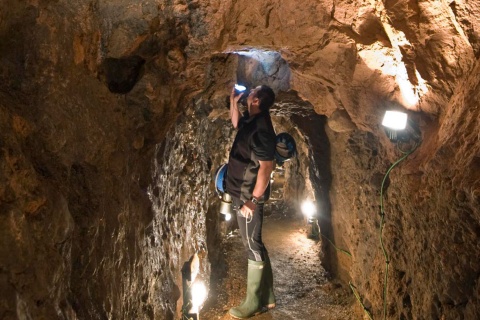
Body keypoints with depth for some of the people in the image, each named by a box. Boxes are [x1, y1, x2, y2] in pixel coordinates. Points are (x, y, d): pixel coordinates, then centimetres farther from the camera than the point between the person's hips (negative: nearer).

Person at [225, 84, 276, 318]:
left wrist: (253, 199, -22)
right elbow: (236, 123, 33)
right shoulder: (251, 121, 8)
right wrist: (233, 102, 21)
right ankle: (266, 297, 26)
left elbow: (266, 167, -24)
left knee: (252, 246, 0)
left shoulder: (261, 128, -21)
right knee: (255, 245, 15)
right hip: (243, 193, 10)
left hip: (249, 196, -10)